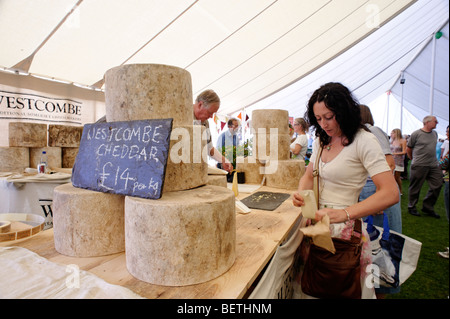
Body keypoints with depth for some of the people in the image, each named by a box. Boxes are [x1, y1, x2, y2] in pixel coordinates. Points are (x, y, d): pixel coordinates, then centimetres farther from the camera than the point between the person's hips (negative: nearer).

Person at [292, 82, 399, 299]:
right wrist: (300, 194, -11)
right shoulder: (322, 140, 6)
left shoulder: (363, 141, -16)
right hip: (318, 220, 6)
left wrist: (344, 213, -35)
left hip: (345, 227, -6)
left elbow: (390, 193, -23)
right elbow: (309, 176, 11)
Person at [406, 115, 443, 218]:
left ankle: (427, 207, 19)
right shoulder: (416, 134, -8)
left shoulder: (435, 133, 12)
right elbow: (408, 149, -1)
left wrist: (432, 158, 20)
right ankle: (411, 207, 17)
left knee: (437, 186, 4)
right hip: (419, 166, -6)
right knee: (415, 188, 2)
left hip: (433, 165, 7)